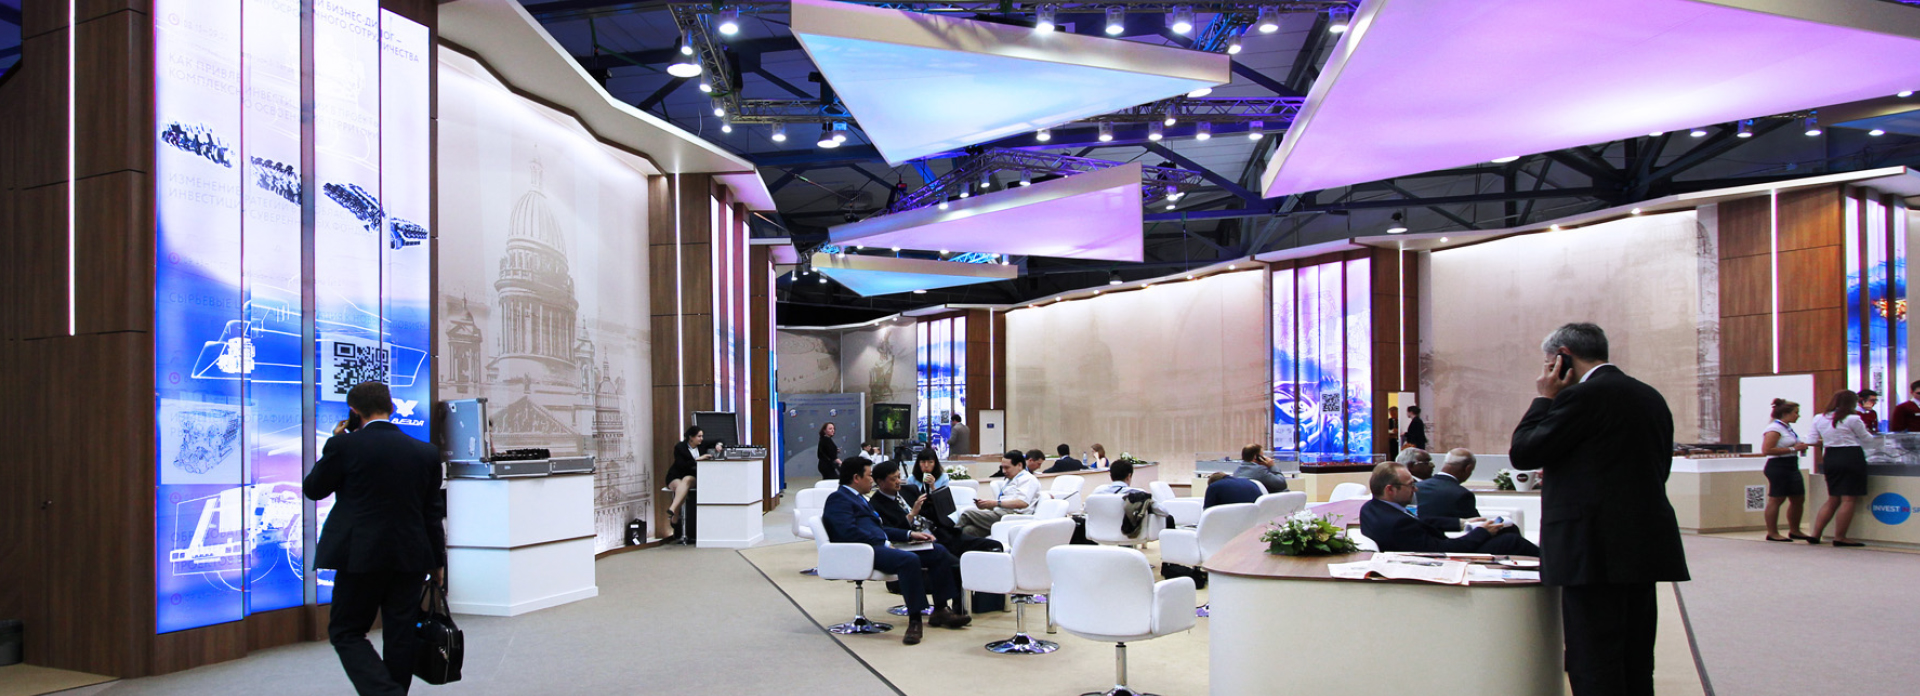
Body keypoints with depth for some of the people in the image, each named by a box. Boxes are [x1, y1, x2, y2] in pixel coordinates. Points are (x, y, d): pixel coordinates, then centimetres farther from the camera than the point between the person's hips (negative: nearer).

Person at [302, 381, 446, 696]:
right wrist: (437, 561, 16)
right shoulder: (426, 452, 2)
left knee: (346, 632, 8)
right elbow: (434, 513, 7)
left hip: (361, 557, -3)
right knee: (400, 637, 11)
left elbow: (312, 489, 6)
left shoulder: (344, 445, -9)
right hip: (411, 559, 4)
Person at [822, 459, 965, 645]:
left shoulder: (858, 498, 29)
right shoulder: (838, 499, -3)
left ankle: (940, 610, 6)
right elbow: (848, 532, -18)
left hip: (881, 546, 10)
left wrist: (909, 534, 19)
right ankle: (914, 620, -30)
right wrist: (884, 542, -15)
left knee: (939, 551, 1)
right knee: (909, 559, -36)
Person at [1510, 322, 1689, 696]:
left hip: (1595, 549, -9)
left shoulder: (1582, 395, -13)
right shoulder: (1650, 396, 14)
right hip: (1645, 548, 9)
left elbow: (1522, 453, -11)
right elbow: (1657, 467, 21)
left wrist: (1545, 397, -1)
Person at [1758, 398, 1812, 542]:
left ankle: (1795, 531, 25)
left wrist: (1800, 447, 10)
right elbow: (1766, 450, -23)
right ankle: (1772, 533, 1)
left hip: (1791, 466, 10)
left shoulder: (1788, 428, 15)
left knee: (1798, 499, 12)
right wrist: (1793, 449, -21)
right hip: (1778, 467, -10)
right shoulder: (1774, 428, -14)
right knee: (1776, 499, -5)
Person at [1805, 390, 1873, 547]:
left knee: (1832, 499, 15)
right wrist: (1870, 435, 27)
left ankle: (1815, 534, 10)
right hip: (1851, 457, -6)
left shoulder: (1818, 419, 5)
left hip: (1830, 458, 6)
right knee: (1849, 500, -1)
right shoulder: (1853, 419, -9)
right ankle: (1840, 537, -2)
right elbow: (1867, 439, 5)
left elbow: (1812, 441, 7)